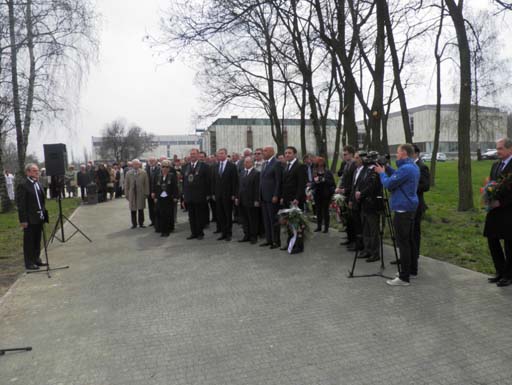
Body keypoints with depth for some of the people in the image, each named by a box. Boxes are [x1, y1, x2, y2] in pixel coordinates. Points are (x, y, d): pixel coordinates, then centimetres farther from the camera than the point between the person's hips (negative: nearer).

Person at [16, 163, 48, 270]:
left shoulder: (38, 184, 11)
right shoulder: (23, 185, -12)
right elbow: (21, 204, -15)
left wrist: (44, 215, 10)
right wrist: (23, 220, -17)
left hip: (39, 218, 7)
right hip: (29, 219, -7)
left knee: (37, 240, 15)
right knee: (29, 241, 4)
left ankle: (36, 259, 27)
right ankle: (29, 263, 13)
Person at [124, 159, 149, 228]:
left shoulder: (143, 173, 1)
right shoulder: (128, 173, 4)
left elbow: (146, 183, 0)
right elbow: (126, 185, 5)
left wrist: (146, 193, -4)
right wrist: (126, 194, 1)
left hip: (141, 194, -1)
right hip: (132, 194, 1)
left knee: (141, 209, 5)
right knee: (133, 210, 5)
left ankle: (141, 223, 16)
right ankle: (134, 224, 16)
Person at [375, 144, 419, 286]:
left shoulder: (405, 168, -19)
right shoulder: (414, 167, 12)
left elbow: (389, 184, -17)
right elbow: (398, 177, 19)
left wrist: (382, 173, -1)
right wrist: (387, 168, 11)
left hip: (402, 209, -10)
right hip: (411, 208, 10)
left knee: (403, 243, -7)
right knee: (409, 241, 16)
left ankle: (404, 277, -3)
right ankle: (411, 270, 26)